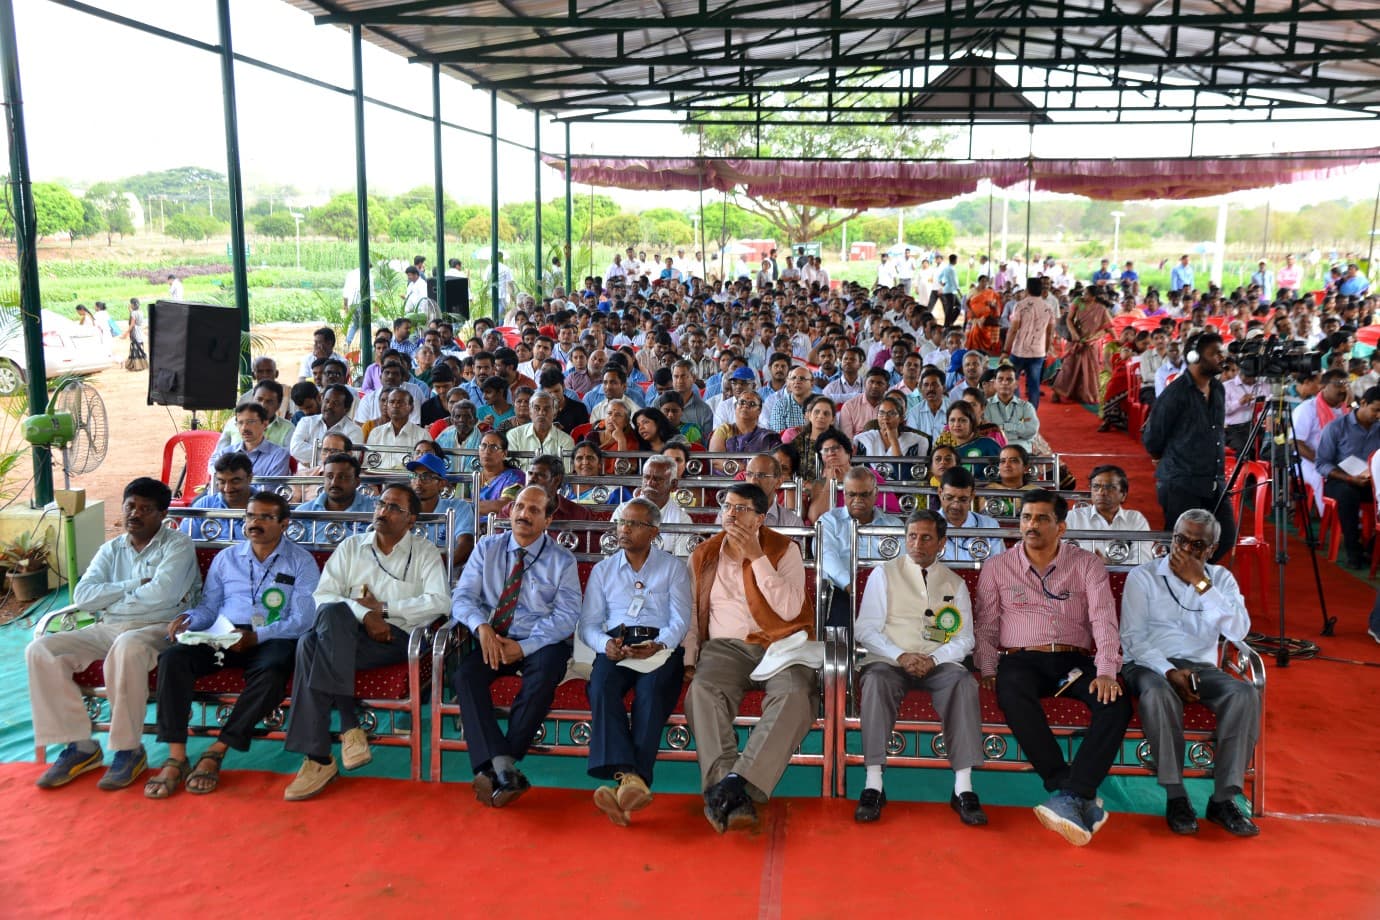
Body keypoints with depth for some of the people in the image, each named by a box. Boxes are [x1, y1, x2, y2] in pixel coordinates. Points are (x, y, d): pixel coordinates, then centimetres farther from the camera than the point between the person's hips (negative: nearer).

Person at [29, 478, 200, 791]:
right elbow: (82, 596, 4)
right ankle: (79, 746, -10)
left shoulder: (177, 544, 1)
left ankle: (128, 750, -25)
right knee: (40, 650, -15)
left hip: (158, 628, -6)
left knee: (128, 647, -40)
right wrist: (134, 585, -7)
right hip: (107, 630, 6)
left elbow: (162, 593, -16)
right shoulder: (111, 549, 18)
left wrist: (112, 596, -1)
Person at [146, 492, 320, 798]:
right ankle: (176, 757, -24)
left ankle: (216, 752, -24)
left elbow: (301, 621, -5)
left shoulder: (301, 562, 5)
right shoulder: (226, 558, 19)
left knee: (271, 673, -37)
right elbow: (209, 607, 19)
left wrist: (255, 637, -19)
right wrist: (188, 619, -6)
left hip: (273, 638, -3)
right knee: (172, 658, -25)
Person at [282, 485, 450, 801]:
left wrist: (382, 607, -7)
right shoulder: (351, 546, 18)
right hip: (346, 633, 3)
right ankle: (349, 726, -30)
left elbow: (437, 603, -5)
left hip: (396, 637, -3)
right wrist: (364, 614, -11)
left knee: (313, 646, -29)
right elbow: (322, 596, 5)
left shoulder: (424, 552, 11)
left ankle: (319, 757, -27)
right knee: (333, 613, -34)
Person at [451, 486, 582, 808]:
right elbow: (462, 596, 3)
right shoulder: (487, 548, 11)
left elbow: (566, 617, -5)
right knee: (466, 674, -28)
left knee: (543, 678, -34)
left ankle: (494, 768, -28)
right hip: (491, 640, 2)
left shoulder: (562, 561, 3)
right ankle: (503, 769, -37)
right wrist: (481, 626, -19)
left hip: (539, 644, -2)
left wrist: (524, 647, -18)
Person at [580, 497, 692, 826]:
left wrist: (659, 645, -18)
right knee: (602, 687, -32)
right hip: (614, 647, 2)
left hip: (659, 647, -1)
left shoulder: (673, 568, 17)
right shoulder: (602, 570, 24)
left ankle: (631, 780, -45)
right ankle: (629, 777, -47)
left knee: (652, 691, -35)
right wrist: (605, 645, -9)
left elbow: (680, 620, 4)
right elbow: (588, 624, 15)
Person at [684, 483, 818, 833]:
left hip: (780, 644, -2)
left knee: (795, 696, -35)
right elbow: (691, 615, 17)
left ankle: (737, 781, -40)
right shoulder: (703, 556, 17)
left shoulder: (784, 551, 6)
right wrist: (688, 660, 1)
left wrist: (757, 557, -9)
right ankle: (736, 797, -40)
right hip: (726, 647, 2)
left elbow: (789, 609, -8)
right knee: (702, 692, -32)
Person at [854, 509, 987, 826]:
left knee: (964, 683, -31)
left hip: (938, 664, 2)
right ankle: (873, 785, -35)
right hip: (889, 660, -1)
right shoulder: (884, 574, 9)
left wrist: (934, 659, -10)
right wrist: (901, 656, -14)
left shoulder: (955, 583, 16)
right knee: (876, 680, -36)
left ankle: (963, 788, -31)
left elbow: (964, 639, 10)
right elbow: (866, 630, 3)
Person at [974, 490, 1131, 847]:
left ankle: (1069, 797, -35)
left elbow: (1104, 620, -3)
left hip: (1074, 660, 1)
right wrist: (988, 671, -5)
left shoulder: (1087, 565, 9)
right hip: (1020, 659, -1)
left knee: (1117, 704, -30)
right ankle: (1080, 799, -32)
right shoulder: (997, 568, 12)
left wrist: (1106, 671, -18)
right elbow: (984, 626, 11)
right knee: (1014, 699, -37)